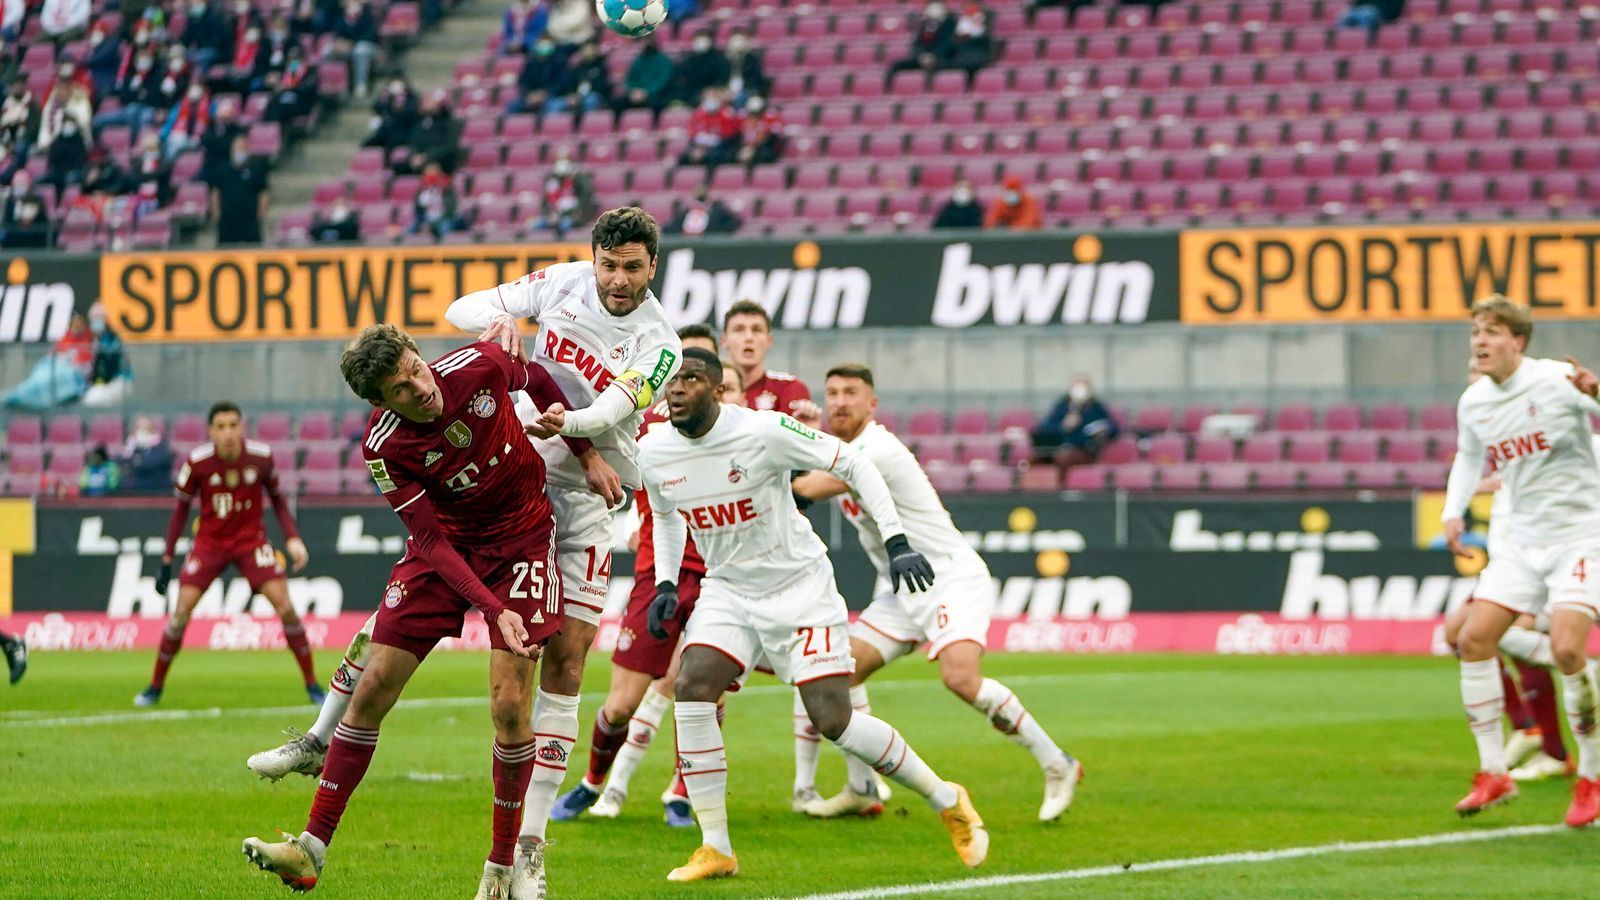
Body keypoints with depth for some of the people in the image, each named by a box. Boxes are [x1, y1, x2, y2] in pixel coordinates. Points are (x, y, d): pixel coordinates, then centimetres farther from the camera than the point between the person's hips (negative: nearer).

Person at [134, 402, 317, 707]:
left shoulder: (261, 456, -13)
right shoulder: (197, 462, -15)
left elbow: (277, 498, 4)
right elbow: (181, 508, -2)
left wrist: (293, 538, -8)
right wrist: (167, 559, -2)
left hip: (251, 539, 0)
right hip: (209, 542, 0)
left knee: (285, 607, -13)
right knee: (181, 612, -9)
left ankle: (311, 685, 0)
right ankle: (155, 687, 9)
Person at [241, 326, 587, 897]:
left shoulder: (479, 365, -20)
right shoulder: (383, 448, -22)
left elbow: (538, 380, 4)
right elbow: (432, 541, -21)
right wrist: (494, 610, -31)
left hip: (520, 540, 0)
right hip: (447, 547, 0)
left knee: (509, 708, -11)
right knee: (372, 690, -4)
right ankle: (311, 850, 3)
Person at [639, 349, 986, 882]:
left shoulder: (764, 431, -22)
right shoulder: (655, 452, -4)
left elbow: (852, 465, -13)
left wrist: (897, 543, -19)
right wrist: (665, 583, 5)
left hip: (799, 587, -5)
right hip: (728, 589, 5)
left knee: (832, 719, -12)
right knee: (692, 687, -18)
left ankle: (947, 802, 11)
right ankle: (716, 849, -9)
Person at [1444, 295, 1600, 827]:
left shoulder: (1555, 381, -15)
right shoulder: (1473, 403, 4)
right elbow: (1468, 455, 23)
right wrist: (1453, 511, 9)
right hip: (1523, 538, 6)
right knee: (1474, 638, -4)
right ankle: (1493, 774, 7)